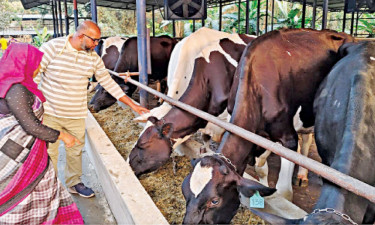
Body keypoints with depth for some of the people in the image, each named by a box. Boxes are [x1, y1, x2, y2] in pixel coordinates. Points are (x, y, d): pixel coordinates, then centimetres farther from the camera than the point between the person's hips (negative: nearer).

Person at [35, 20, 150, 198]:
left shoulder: (93, 57, 2)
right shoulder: (52, 47, -11)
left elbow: (109, 83, 6)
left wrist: (133, 105, 5)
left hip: (76, 116, 4)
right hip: (50, 113, -3)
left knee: (76, 150, 14)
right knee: (49, 151, 6)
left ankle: (74, 182, 35)